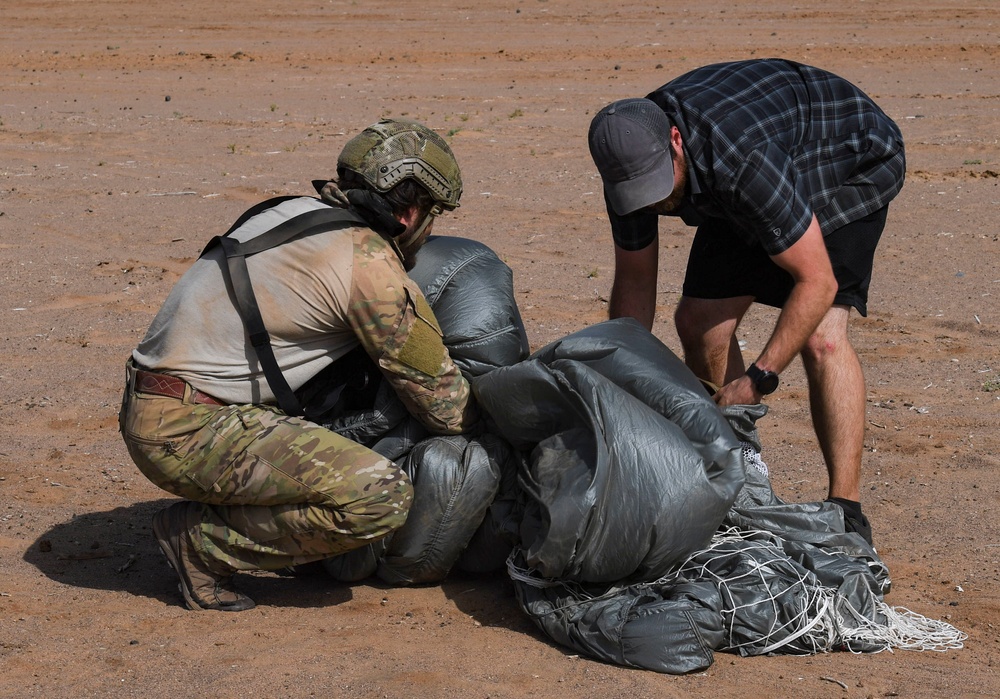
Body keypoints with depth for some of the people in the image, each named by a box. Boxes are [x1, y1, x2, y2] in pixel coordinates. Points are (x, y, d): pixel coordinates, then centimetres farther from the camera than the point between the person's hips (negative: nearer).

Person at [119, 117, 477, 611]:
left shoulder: (294, 213, 13)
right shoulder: (371, 264, -11)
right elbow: (446, 410, -5)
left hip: (149, 412, 9)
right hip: (192, 431, -9)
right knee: (383, 496, -19)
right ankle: (204, 540, -4)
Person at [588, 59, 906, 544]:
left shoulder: (743, 159, -43)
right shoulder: (632, 158, -21)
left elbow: (817, 281, -36)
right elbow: (634, 281, -6)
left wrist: (758, 380, -36)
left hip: (852, 161, -7)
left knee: (820, 335, -24)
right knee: (699, 321, -2)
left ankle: (846, 513, -20)